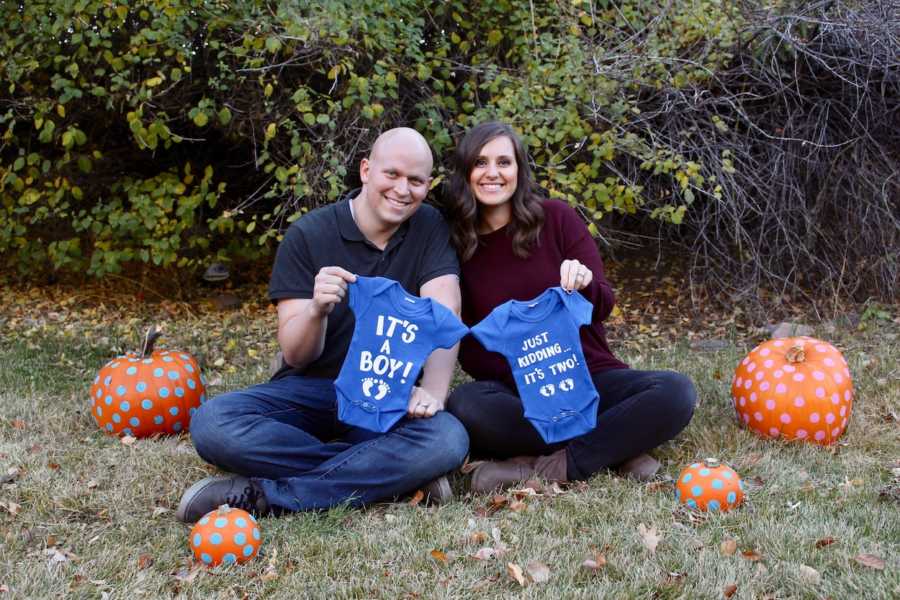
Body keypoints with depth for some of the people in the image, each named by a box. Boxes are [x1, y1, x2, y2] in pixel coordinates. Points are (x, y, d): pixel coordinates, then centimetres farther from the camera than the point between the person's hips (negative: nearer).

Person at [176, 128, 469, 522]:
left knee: (450, 440, -34)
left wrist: (433, 391, -31)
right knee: (211, 423, -29)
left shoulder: (431, 229, 2)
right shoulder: (308, 235, -2)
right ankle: (394, 472, -25)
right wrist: (317, 309, -29)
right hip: (310, 391, 0)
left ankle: (263, 497, -28)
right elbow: (296, 355, -5)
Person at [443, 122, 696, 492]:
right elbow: (468, 351, 2)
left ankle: (549, 468, -27)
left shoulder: (555, 218, 2)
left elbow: (603, 306, 0)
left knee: (676, 392, -26)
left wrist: (584, 285, -25)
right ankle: (613, 448, -23)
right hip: (515, 392, 0)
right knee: (464, 405, -34)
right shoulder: (455, 244, 3)